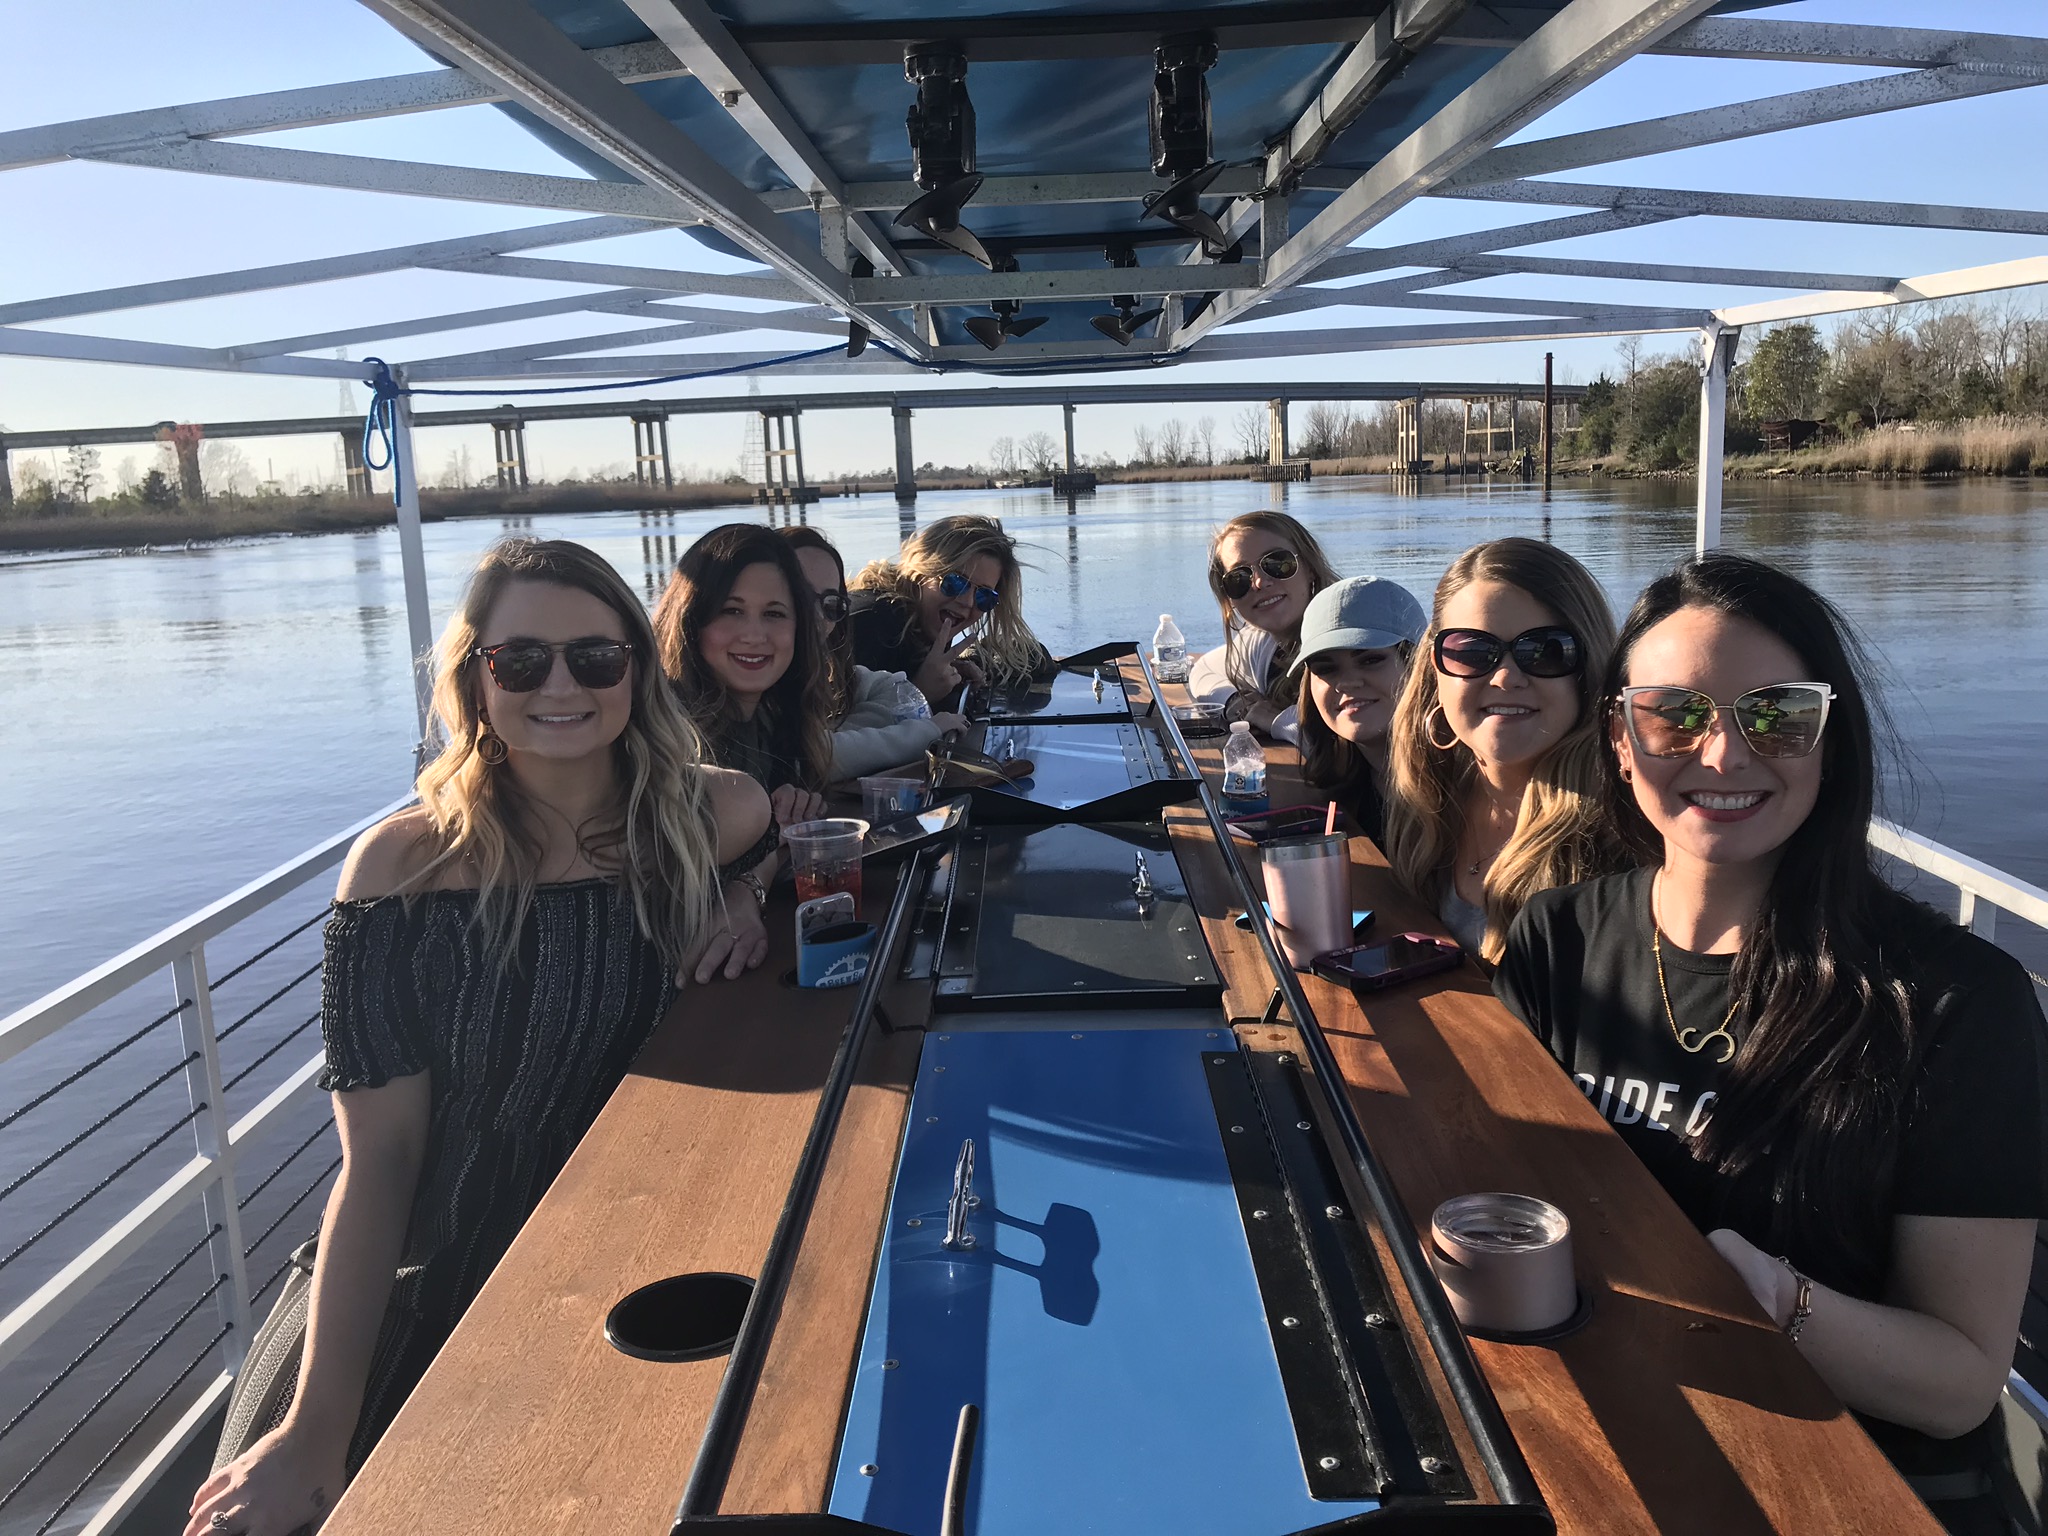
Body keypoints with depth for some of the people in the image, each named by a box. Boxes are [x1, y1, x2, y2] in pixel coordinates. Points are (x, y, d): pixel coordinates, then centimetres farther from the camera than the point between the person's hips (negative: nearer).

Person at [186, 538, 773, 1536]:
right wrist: (314, 1433, -16)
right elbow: (377, 1158, -11)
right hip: (451, 1292, -1)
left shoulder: (714, 819, -7)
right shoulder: (407, 865, -11)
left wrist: (743, 901, -7)